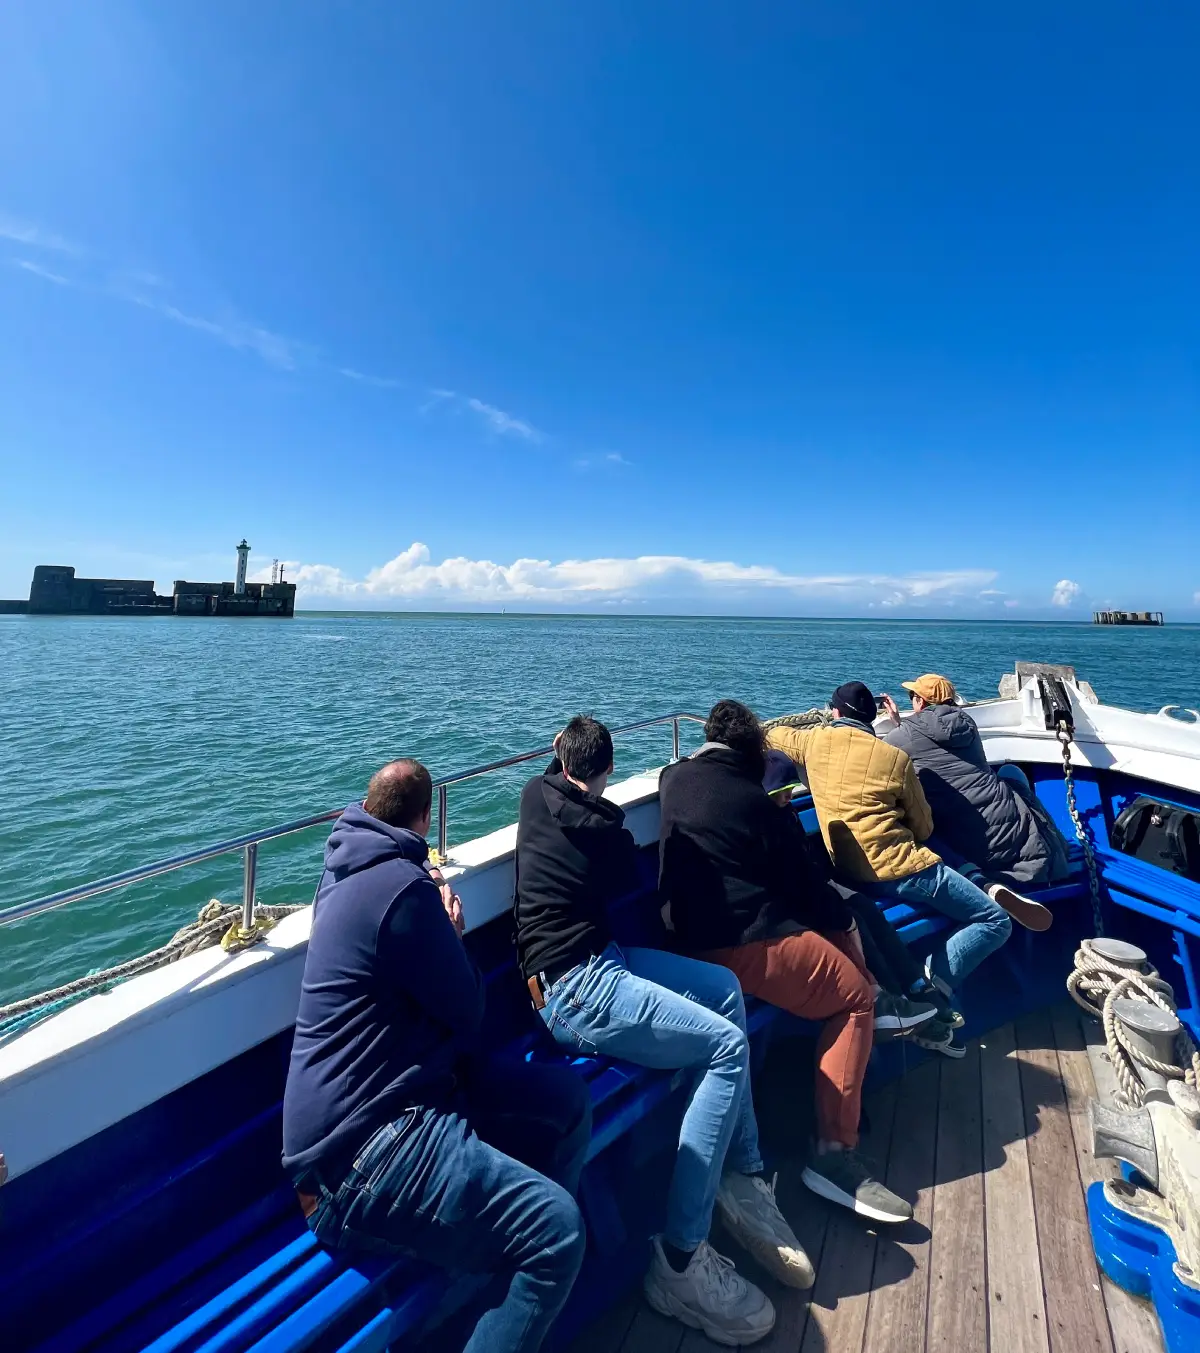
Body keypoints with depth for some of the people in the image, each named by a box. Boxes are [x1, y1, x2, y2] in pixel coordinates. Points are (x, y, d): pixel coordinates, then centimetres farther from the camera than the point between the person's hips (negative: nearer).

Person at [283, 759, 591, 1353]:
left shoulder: (349, 867, 8)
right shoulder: (402, 884, -23)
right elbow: (467, 1011, -13)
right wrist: (453, 935, 2)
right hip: (361, 1153, -10)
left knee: (566, 1097, 10)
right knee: (556, 1226, -23)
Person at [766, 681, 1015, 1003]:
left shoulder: (814, 741, 3)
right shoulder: (895, 757, -2)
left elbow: (772, 735, 25)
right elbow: (923, 828, 6)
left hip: (849, 873, 5)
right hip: (901, 870, -5)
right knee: (997, 922, 5)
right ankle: (930, 985, -9)